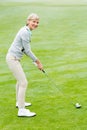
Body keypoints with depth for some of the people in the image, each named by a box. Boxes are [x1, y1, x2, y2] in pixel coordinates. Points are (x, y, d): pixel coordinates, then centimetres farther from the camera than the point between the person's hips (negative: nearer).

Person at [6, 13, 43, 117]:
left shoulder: (26, 31, 12)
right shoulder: (25, 32, -18)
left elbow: (25, 50, 16)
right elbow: (27, 50, -17)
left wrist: (36, 60, 13)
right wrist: (37, 62, -7)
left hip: (14, 58, 11)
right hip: (13, 58, -11)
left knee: (20, 80, 26)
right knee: (23, 82, -10)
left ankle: (19, 102, 43)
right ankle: (21, 110, -7)